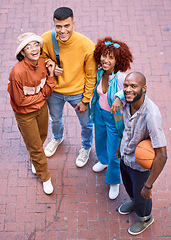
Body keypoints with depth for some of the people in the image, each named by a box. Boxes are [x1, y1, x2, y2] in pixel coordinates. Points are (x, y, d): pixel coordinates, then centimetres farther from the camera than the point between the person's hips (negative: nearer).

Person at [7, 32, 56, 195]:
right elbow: (20, 100, -24)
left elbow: (47, 92, -7)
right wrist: (41, 95, -14)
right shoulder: (18, 72, -33)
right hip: (25, 113, -6)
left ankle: (34, 160, 61)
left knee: (42, 136, 28)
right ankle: (44, 176, 37)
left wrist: (50, 75, -21)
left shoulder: (43, 63, -13)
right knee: (35, 146, 12)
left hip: (42, 108, 6)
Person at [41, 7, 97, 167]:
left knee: (86, 123, 20)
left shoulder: (87, 47, -30)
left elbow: (91, 76, -16)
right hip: (54, 91, 3)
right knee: (55, 119, 29)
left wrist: (85, 100, -10)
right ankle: (57, 138, 64)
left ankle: (86, 147, 53)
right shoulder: (46, 39, -23)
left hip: (77, 92, -2)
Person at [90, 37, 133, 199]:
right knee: (100, 139, 30)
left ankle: (114, 181, 35)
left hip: (114, 117, -6)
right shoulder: (100, 72, -12)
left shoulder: (122, 78, -32)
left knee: (113, 153, 7)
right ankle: (103, 160, 63)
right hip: (99, 111, 6)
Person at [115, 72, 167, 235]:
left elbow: (161, 156, -36)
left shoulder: (151, 115, -40)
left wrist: (148, 185, -30)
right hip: (125, 157, 6)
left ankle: (145, 218, 53)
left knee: (141, 195, 21)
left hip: (141, 164, -6)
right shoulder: (126, 102, -18)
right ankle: (134, 202, 66)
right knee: (128, 185, 33)